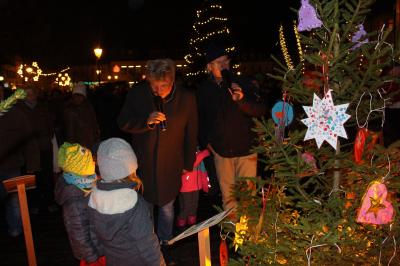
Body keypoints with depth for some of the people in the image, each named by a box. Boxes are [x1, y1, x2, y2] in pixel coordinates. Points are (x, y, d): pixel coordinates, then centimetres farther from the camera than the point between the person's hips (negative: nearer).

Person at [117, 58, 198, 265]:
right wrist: (146, 122, -24)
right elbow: (123, 123, -4)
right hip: (143, 162, 1)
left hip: (170, 164, 0)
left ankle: (164, 243, 40)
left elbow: (191, 134, -1)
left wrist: (188, 163, 4)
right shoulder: (136, 94, -12)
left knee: (166, 206, 16)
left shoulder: (186, 98, -11)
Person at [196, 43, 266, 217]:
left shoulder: (243, 84, -5)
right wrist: (205, 142, 8)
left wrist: (242, 100, -25)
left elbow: (261, 111, -9)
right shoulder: (204, 89, 2)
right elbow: (201, 118, 15)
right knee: (227, 194, 15)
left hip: (246, 148, -2)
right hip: (220, 150, 2)